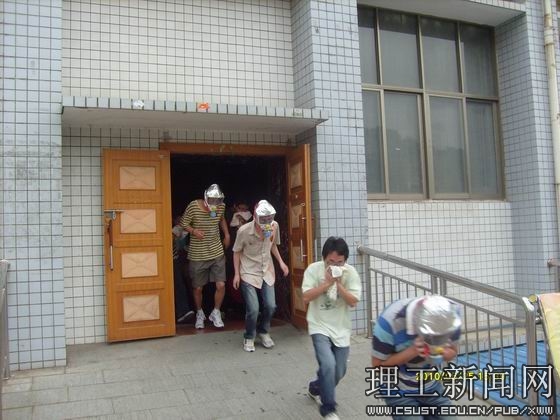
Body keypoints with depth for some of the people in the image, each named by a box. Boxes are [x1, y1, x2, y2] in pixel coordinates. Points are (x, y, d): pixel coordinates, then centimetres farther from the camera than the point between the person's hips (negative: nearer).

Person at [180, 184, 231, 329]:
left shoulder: (221, 206, -5)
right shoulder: (193, 206, -17)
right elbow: (184, 224, -6)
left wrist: (227, 235, 8)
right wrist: (193, 231, -24)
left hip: (217, 253, 2)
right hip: (197, 255, -2)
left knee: (221, 285, -5)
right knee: (198, 288, 9)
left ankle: (216, 313, 20)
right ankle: (199, 314, 35)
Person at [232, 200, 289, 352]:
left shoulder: (275, 226, -11)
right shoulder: (244, 230, -23)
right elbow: (237, 252, -7)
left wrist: (280, 261, 0)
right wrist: (237, 274, -8)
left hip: (267, 272, 4)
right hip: (249, 273, -4)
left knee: (271, 306, 1)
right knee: (253, 309, -9)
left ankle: (263, 332, 31)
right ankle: (249, 337, 19)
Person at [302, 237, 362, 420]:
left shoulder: (350, 272, -9)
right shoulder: (314, 269, -12)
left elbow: (353, 302, -12)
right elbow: (306, 297, -17)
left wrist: (338, 284, -23)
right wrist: (327, 283, -23)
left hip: (341, 328, 3)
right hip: (320, 326, -3)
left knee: (339, 371, 10)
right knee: (328, 365, -20)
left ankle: (315, 388, 42)